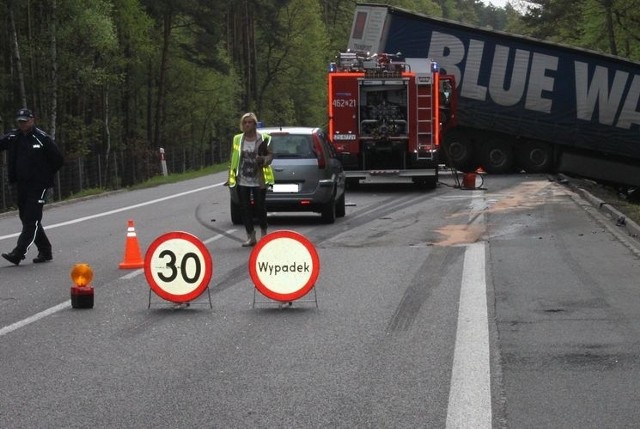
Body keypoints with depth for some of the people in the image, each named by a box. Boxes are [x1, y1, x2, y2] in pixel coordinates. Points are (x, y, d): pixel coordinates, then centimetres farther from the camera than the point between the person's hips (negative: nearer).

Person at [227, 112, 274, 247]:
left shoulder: (264, 139, -1)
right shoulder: (237, 139, 8)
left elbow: (270, 155, 0)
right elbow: (233, 158, 9)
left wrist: (263, 159, -22)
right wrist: (232, 176, 4)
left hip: (258, 180, -3)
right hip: (242, 181, 3)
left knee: (260, 207, 1)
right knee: (245, 208, 2)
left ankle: (263, 233, 22)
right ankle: (250, 236, 10)